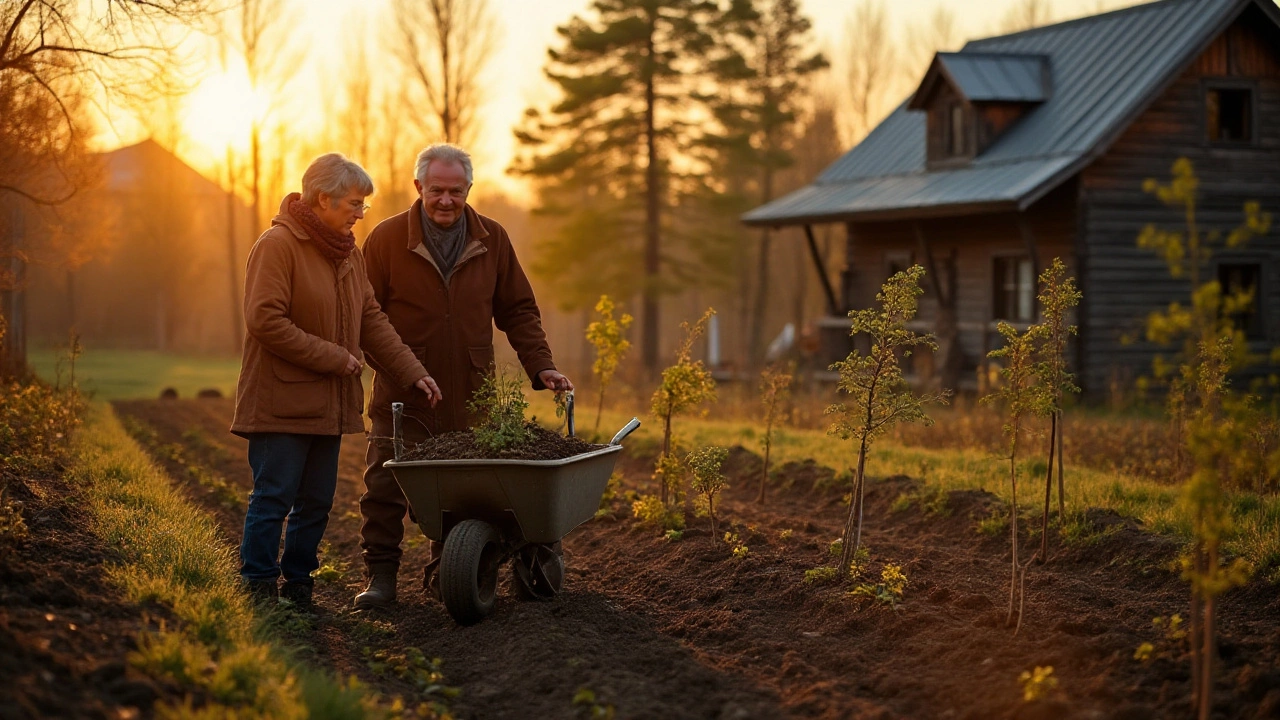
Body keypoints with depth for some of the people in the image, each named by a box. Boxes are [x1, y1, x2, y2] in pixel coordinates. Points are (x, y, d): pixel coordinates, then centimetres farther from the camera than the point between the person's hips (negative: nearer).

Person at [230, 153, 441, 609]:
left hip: (327, 402, 8)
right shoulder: (278, 245, -13)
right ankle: (259, 589, 3)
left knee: (317, 502, 12)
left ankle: (298, 586, 21)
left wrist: (414, 374, 3)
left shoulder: (348, 255, 14)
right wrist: (334, 358, -18)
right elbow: (265, 320, -21)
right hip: (281, 401, -8)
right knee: (274, 498, -5)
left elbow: (373, 321, 13)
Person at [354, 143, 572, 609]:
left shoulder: (491, 240, 5)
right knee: (386, 486, -4)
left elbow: (518, 310, 10)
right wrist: (391, 364, -15)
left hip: (469, 397, 2)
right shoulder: (387, 239, -4)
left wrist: (541, 366, 0)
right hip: (402, 396, -2)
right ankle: (381, 576, 5)